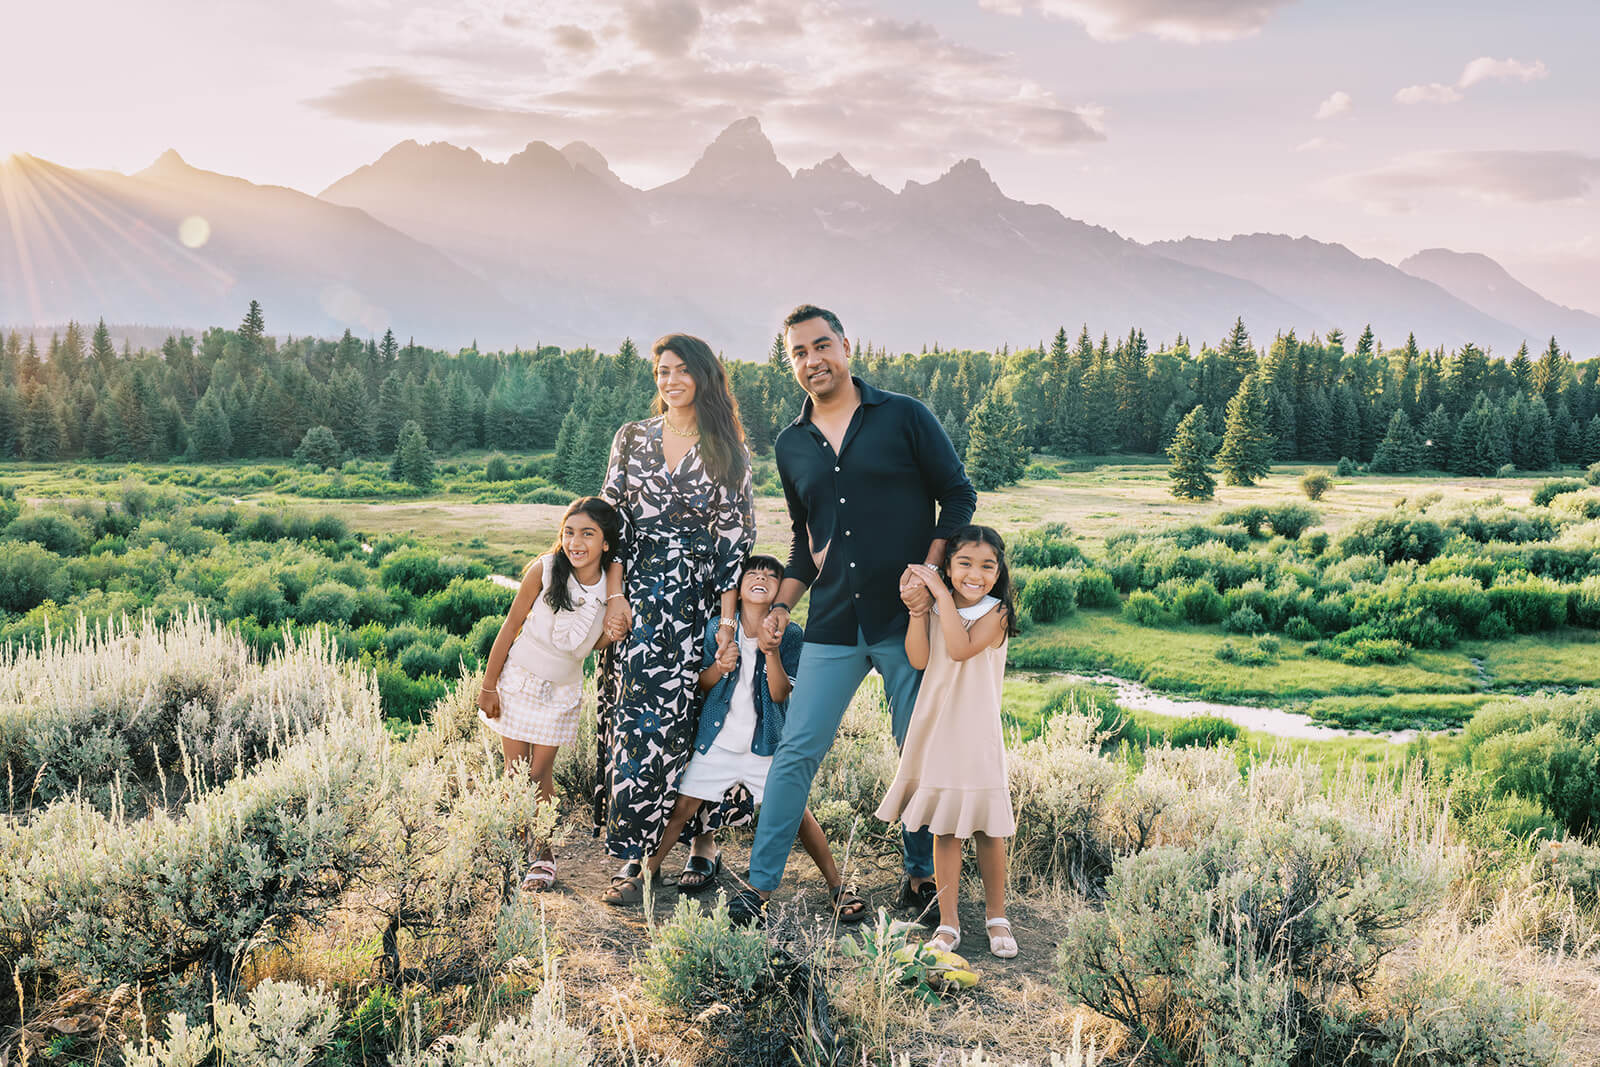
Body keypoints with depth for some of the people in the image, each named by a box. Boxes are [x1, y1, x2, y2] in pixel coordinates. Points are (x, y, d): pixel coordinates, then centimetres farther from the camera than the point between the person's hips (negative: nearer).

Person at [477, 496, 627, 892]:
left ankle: (543, 854, 20)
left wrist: (610, 636, -21)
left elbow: (586, 646, 1)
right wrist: (489, 686, -6)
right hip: (519, 679, -1)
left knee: (540, 774, 5)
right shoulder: (545, 570, -21)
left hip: (561, 690, 1)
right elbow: (510, 627, -11)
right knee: (515, 771, 7)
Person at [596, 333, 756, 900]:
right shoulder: (631, 438, 9)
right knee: (635, 715, 0)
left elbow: (735, 536, 0)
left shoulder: (729, 453, 4)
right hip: (638, 597, 1)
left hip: (699, 599, -1)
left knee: (694, 718, -2)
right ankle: (632, 852, 9)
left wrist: (728, 618, -7)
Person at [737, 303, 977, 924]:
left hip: (907, 618, -2)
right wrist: (781, 605, 10)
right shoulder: (791, 446, 11)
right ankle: (760, 883, 10)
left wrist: (928, 571, -11)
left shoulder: (904, 417, 0)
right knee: (796, 751, 0)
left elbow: (958, 496, 1)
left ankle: (922, 874, 25)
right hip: (833, 625, 3)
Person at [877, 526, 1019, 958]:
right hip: (936, 729, 3)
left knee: (986, 829, 7)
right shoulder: (935, 608, 5)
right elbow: (919, 659, -8)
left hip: (977, 734, -3)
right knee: (943, 830, 8)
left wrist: (942, 595, -21)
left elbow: (961, 649, -23)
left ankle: (997, 917, 25)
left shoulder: (995, 613, -7)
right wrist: (917, 608, -13)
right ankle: (948, 923, 17)